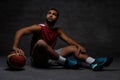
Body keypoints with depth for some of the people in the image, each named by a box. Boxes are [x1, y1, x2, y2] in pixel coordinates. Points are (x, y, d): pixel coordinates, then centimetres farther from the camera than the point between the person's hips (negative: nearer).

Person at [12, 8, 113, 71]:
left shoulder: (58, 31, 12)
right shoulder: (39, 28, -7)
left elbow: (68, 40, 3)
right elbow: (20, 32, -18)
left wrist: (78, 46, -17)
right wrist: (15, 47, -34)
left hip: (50, 57, 6)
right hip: (38, 58, -6)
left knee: (73, 48, -2)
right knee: (41, 42, -37)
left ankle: (94, 63, -26)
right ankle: (65, 62, -31)